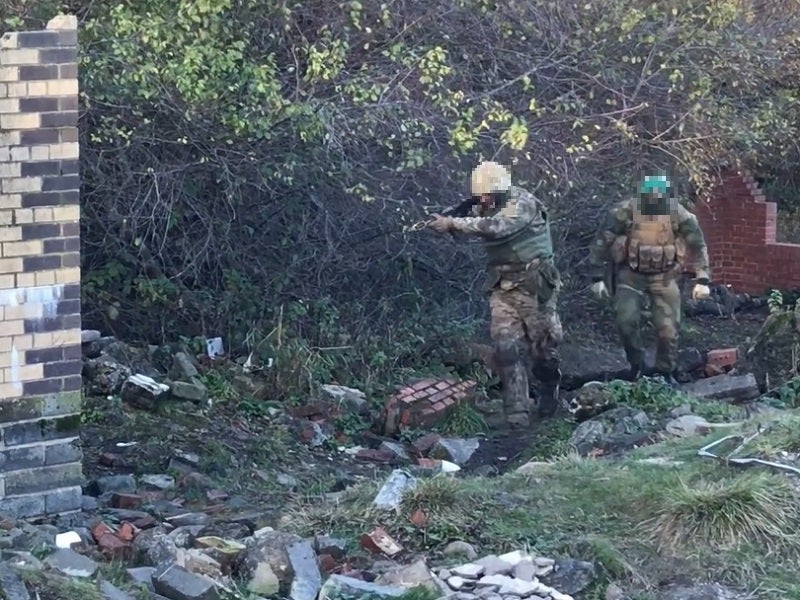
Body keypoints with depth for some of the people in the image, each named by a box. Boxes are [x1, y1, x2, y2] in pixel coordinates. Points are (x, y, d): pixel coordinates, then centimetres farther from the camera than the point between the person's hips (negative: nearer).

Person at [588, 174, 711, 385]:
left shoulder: (679, 214, -14)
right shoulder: (624, 212, -19)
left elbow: (697, 245, -3)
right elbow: (602, 243, -9)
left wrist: (702, 280, -8)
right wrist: (597, 278, -8)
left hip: (664, 277, 1)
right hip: (631, 274, -1)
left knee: (668, 326, -2)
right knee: (627, 320, -18)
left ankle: (665, 372, 18)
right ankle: (636, 365, 4)